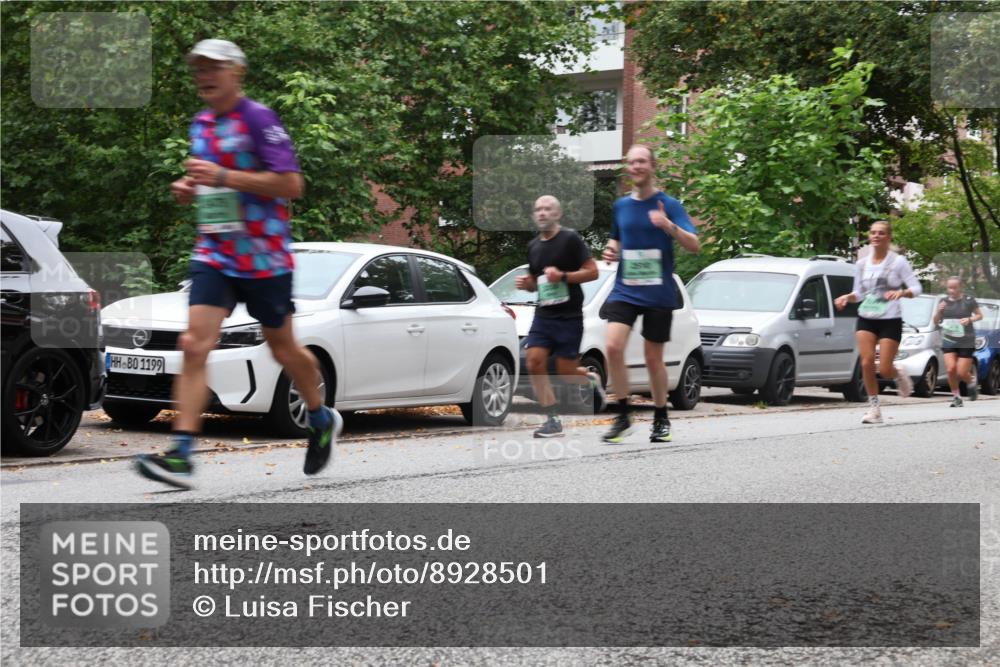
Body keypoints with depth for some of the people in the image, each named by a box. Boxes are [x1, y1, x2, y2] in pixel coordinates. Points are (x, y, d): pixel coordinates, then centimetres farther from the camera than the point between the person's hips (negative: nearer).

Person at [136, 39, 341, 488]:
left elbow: (291, 184, -18)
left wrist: (224, 177, -22)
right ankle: (181, 456, -18)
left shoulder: (259, 119, -10)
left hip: (264, 257, -5)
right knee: (194, 345, -12)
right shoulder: (200, 124, 13)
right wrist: (190, 189, 6)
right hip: (214, 255, 5)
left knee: (283, 349, 11)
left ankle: (321, 421, 39)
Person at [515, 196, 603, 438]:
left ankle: (591, 380, 31)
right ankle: (553, 420, -5)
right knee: (534, 361, -11)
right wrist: (525, 283, 3)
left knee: (566, 371, -5)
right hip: (543, 315, 6)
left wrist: (563, 276, -19)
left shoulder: (570, 239, -5)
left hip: (569, 316, -6)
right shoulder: (533, 246, 14)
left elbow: (592, 271, -8)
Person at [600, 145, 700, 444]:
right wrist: (611, 249, 3)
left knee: (653, 357, 4)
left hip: (658, 293, -3)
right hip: (624, 290, 3)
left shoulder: (668, 204, -3)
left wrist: (669, 226, -28)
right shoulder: (621, 205, 10)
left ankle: (661, 419, 23)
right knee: (613, 346, -17)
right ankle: (622, 416, -6)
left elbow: (694, 246, -11)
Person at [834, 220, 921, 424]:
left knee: (884, 369, -8)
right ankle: (874, 408, -1)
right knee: (867, 363, -13)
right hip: (866, 318, 3)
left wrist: (901, 293, -26)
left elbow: (916, 288, -6)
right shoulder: (862, 264, 9)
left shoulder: (898, 262, -3)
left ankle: (899, 374, 29)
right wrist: (847, 297, -5)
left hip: (890, 319, -3)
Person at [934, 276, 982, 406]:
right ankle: (956, 396, 3)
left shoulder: (968, 301, -4)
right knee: (951, 369, -14)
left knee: (961, 372, -3)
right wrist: (939, 311, -9)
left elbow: (980, 315, 7)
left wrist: (970, 319, -12)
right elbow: (936, 321, 11)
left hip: (966, 342, -2)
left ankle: (971, 384, 31)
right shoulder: (944, 301, 6)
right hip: (948, 341, 3)